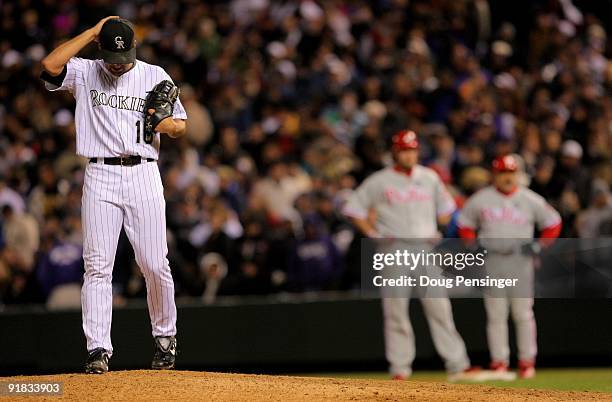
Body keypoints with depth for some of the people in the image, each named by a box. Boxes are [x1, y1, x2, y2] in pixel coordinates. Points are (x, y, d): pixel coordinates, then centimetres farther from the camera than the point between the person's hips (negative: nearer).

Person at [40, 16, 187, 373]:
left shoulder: (155, 76, 9)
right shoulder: (84, 73, 7)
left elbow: (182, 126, 13)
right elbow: (51, 65, -14)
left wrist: (167, 124, -11)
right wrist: (92, 33, -7)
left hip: (143, 174, 0)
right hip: (100, 176, 0)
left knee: (155, 264, -2)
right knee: (98, 266, -6)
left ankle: (165, 337, 18)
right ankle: (98, 349, -7)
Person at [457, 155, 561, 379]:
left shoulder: (530, 200, 4)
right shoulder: (480, 200, 5)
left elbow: (553, 223, 11)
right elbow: (465, 224, 14)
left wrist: (538, 247, -1)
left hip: (520, 260, 0)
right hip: (492, 259, 0)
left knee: (523, 313, -2)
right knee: (496, 314, -1)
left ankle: (527, 361, 6)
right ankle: (499, 361, 2)